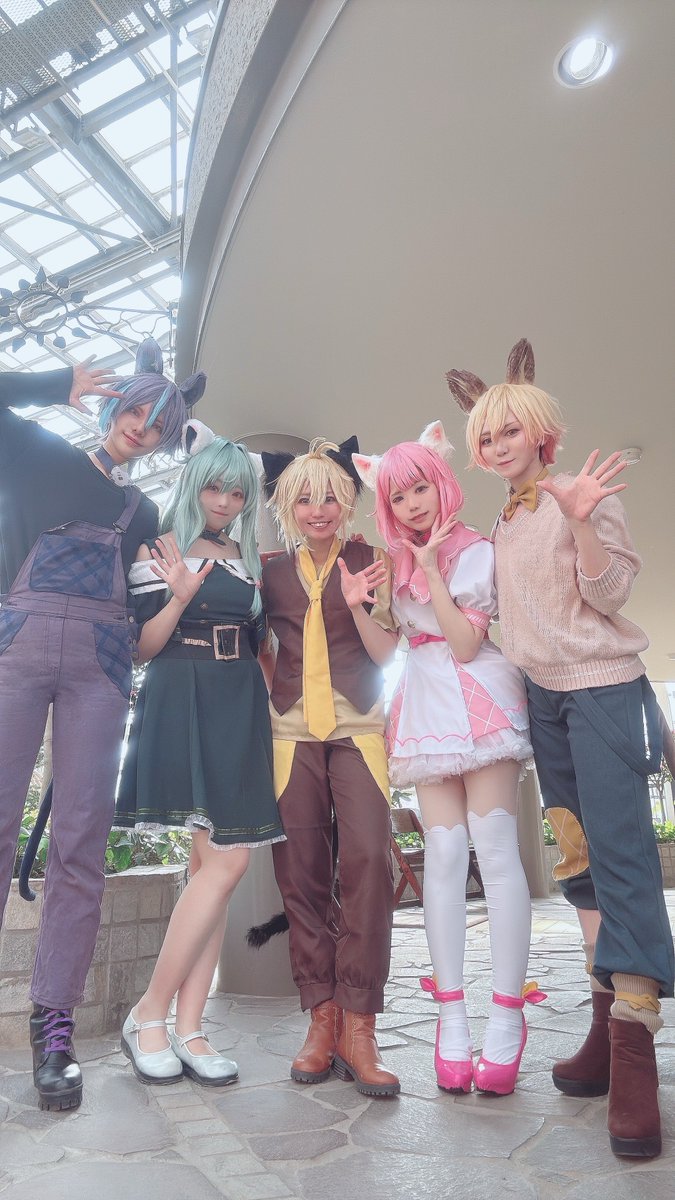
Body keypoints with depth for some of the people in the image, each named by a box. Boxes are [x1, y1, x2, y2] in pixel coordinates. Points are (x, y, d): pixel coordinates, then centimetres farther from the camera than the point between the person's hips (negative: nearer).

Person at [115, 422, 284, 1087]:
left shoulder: (245, 557, 18)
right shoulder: (160, 549, 2)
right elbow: (143, 646, -4)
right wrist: (180, 595, -18)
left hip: (237, 711, 6)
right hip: (180, 706, -6)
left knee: (209, 864, 3)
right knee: (226, 861, -14)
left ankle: (187, 1027, 10)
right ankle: (148, 1015, 2)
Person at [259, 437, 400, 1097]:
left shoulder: (370, 562, 7)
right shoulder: (273, 570, 13)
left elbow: (388, 654, 3)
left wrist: (357, 605, -13)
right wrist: (270, 684, 3)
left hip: (357, 725, -2)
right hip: (291, 727, 2)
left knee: (367, 856, -16)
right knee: (301, 868, -2)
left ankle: (357, 1023, -7)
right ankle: (322, 1015, 9)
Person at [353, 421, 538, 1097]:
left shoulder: (475, 552, -1)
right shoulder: (402, 562, 17)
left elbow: (466, 642, -10)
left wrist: (432, 571, -11)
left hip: (477, 701, -5)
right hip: (426, 709, 5)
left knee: (494, 850, -8)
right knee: (443, 854, -1)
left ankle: (507, 1018, -1)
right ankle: (452, 1015, 4)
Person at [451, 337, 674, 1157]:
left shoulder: (580, 493, -5)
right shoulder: (504, 523, 13)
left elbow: (609, 592, -12)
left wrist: (583, 522, -25)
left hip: (603, 687, -6)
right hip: (542, 695, 7)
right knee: (580, 862, 7)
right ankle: (606, 1029, 16)